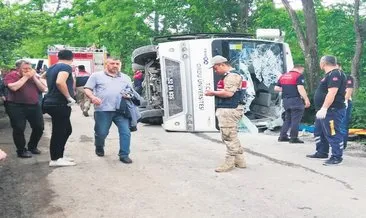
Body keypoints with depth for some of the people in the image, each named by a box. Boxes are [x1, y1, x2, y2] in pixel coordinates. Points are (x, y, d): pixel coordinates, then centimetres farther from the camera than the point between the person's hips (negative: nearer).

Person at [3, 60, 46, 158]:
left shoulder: (33, 76, 12)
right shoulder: (11, 75, -3)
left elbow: (43, 89, 2)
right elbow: (13, 87, -22)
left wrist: (34, 77, -6)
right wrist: (25, 77, -16)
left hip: (34, 106, 5)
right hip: (16, 107, -5)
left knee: (39, 127, 5)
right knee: (19, 129, -3)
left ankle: (32, 146, 26)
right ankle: (21, 150, 12)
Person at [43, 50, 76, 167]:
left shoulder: (51, 68, 16)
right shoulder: (66, 67, -12)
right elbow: (60, 82, -29)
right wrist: (69, 98, -21)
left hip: (52, 103, 9)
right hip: (60, 104, -9)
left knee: (67, 130, 17)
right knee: (58, 132, -2)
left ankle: (59, 155, 24)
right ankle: (55, 159, 6)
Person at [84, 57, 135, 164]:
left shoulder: (125, 78, 19)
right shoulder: (97, 75, 10)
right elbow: (87, 89, 5)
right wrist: (93, 97, -16)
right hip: (103, 110, -2)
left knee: (125, 132, -8)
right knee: (101, 133, 4)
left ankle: (124, 155, 3)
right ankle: (99, 147, 36)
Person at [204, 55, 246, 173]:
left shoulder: (232, 76, -14)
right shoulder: (227, 76, 19)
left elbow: (228, 93, -24)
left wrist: (212, 93, -12)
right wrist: (214, 93, 7)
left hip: (229, 110, -11)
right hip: (226, 110, 11)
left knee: (228, 136, -3)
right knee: (232, 136, 16)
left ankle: (229, 162, 6)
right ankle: (239, 160, 25)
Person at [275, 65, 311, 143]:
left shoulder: (283, 76, 14)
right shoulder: (299, 76, -6)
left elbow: (276, 88, 13)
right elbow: (300, 88, -18)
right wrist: (306, 99, -18)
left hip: (286, 100, 7)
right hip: (295, 99, -7)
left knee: (287, 119, 16)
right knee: (295, 120, -1)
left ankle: (282, 136, 16)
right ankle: (294, 138, 0)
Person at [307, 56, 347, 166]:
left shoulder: (335, 74, -16)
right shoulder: (330, 74, 17)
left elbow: (332, 93, -26)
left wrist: (324, 108, -29)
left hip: (332, 111, -11)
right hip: (324, 110, 11)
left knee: (333, 134, -7)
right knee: (319, 132, 19)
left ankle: (337, 157, -1)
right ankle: (321, 152, 28)